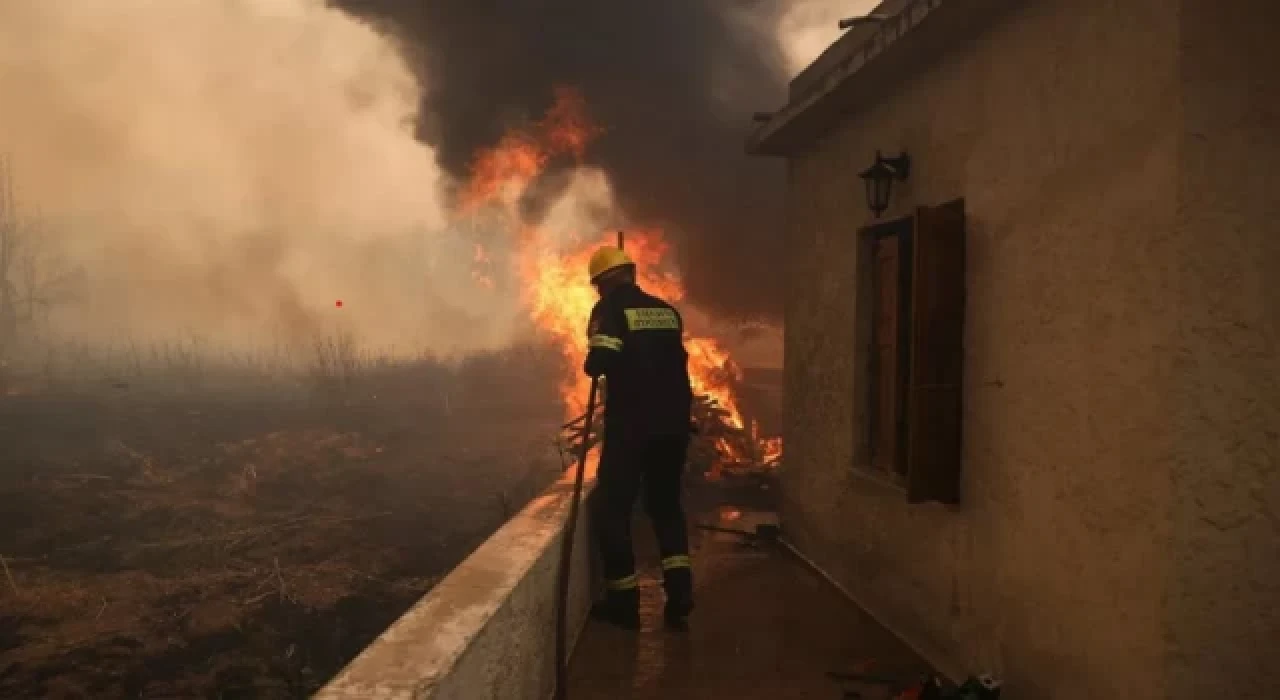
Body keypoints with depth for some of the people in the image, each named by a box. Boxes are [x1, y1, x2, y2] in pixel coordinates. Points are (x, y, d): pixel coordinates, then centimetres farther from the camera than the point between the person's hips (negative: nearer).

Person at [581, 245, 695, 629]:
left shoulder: (610, 308, -6)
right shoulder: (667, 310, 12)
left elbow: (597, 364, -18)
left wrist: (593, 365, 4)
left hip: (631, 424, -6)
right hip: (673, 422, 6)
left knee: (612, 507, 7)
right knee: (666, 503, 18)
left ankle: (623, 601, 8)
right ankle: (679, 590, 4)